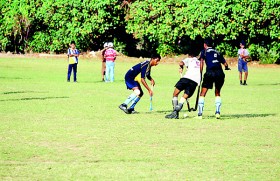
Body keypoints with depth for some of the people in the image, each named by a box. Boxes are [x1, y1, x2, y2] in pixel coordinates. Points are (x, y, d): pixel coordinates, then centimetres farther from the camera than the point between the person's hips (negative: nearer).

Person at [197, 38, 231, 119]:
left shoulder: (204, 51, 16)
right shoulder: (217, 52, 26)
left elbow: (201, 61, 0)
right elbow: (225, 64, 22)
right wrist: (226, 67, 44)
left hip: (210, 72, -3)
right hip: (220, 72, 3)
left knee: (203, 93, 7)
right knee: (217, 93, 22)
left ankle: (200, 113, -1)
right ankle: (218, 112, 7)